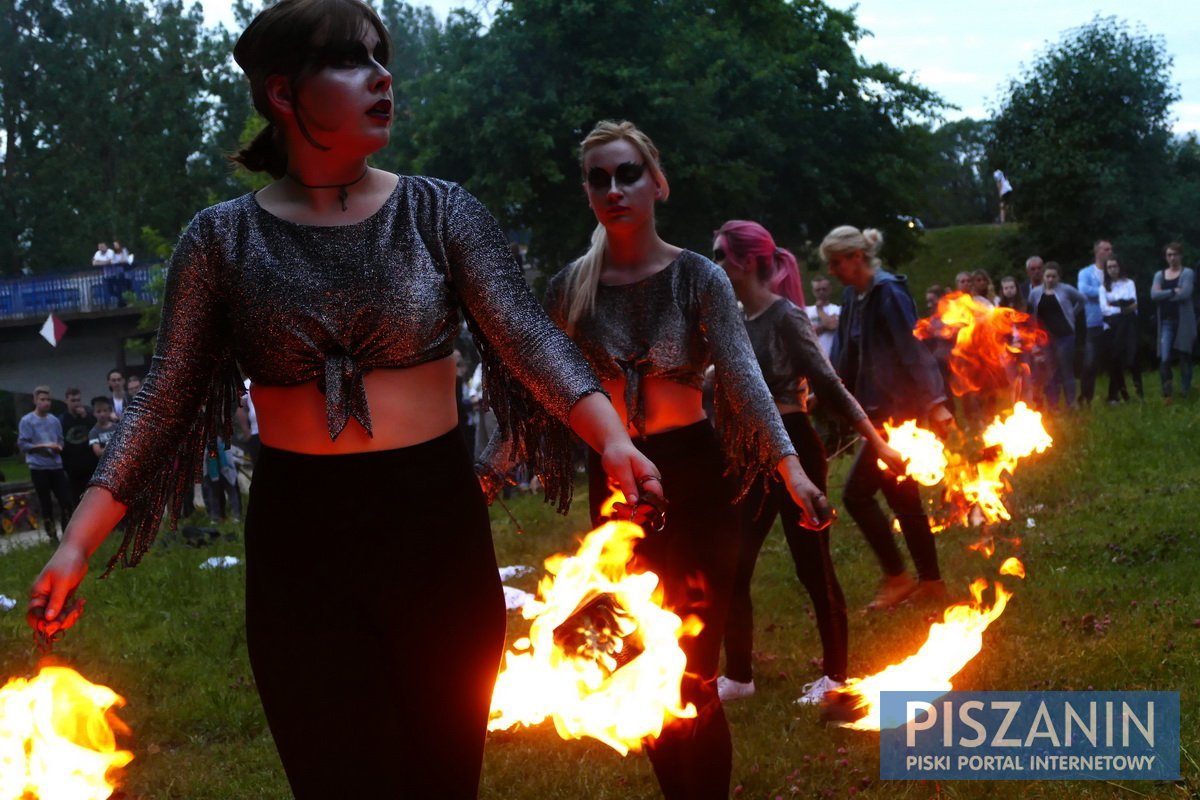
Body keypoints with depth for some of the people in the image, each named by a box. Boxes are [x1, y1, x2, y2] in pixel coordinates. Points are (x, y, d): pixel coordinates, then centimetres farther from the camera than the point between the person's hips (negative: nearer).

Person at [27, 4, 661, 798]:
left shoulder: (440, 212, -1)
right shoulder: (222, 239, -1)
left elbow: (525, 333, -10)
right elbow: (166, 402, -1)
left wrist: (611, 437, -28)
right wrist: (78, 544, -9)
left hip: (436, 523, 1)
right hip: (297, 544, -1)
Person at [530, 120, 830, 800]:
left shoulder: (699, 278, -5)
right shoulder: (571, 288, 2)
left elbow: (743, 375, -14)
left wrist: (791, 466, -26)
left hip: (694, 476, -3)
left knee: (695, 673, -3)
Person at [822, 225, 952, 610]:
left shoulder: (889, 294, -16)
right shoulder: (854, 296, 10)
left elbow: (915, 350, -20)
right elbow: (847, 356, 16)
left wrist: (935, 405, -24)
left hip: (899, 410, -9)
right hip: (881, 409, 9)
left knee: (857, 493, -7)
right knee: (902, 498, 12)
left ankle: (896, 578, 2)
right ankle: (930, 582, 19)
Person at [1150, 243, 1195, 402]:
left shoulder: (1187, 273, 0)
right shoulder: (1159, 275, 12)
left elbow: (1185, 294, -15)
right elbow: (1154, 294, -4)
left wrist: (1164, 295, -6)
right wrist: (1173, 291, -14)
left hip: (1184, 321, -3)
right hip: (1166, 321, 3)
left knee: (1184, 357, 4)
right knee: (1164, 358, -10)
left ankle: (1185, 393, 16)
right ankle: (1167, 392, -3)